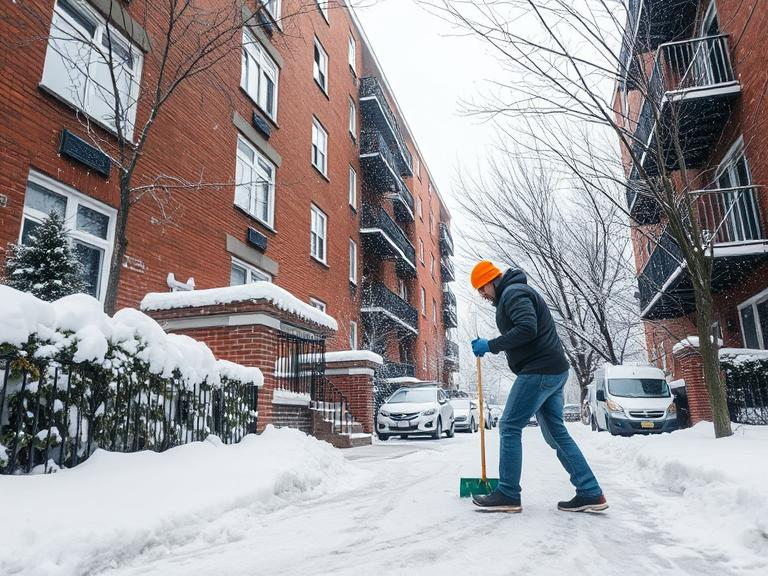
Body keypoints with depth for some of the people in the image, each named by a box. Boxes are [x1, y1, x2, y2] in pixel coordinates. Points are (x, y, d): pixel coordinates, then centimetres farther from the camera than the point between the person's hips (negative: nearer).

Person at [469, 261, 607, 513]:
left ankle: (508, 494, -1)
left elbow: (527, 329, -24)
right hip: (553, 371, 11)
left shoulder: (513, 292, -9)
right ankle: (590, 493, 12)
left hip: (540, 371, -11)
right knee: (556, 433, 10)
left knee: (509, 427, -6)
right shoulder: (513, 294, 23)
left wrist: (490, 346, -18)